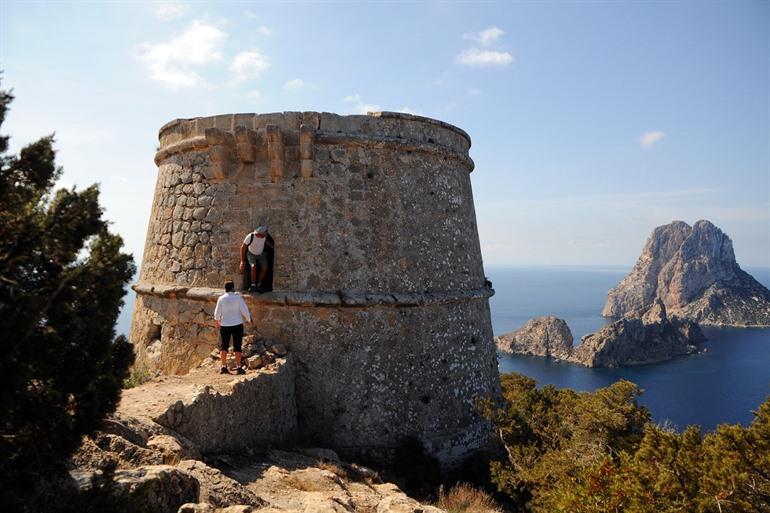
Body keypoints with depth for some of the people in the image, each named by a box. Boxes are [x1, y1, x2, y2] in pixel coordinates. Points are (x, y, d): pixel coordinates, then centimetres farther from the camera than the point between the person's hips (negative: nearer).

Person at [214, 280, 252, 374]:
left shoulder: (221, 298, -1)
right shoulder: (238, 297, -7)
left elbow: (217, 312, 7)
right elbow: (244, 310, -5)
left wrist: (217, 321, 25)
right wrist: (249, 320, 10)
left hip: (225, 325, 2)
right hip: (237, 324, -2)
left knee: (224, 346, 9)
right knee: (237, 346, 2)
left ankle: (223, 367, 6)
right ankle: (238, 367, 3)